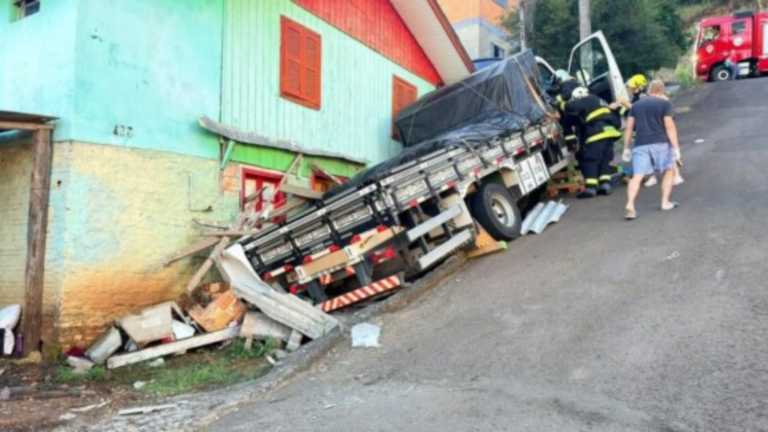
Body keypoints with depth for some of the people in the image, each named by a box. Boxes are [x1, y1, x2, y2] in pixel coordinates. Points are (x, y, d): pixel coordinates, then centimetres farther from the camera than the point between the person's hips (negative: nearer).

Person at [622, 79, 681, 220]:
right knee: (669, 170, 19)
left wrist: (626, 148, 17)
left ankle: (630, 204, -24)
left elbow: (629, 128, 12)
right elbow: (669, 126, -3)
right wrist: (676, 147, -3)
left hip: (641, 144, 2)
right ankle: (665, 202, 18)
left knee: (637, 176, -5)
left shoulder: (636, 105, 16)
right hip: (660, 143, -2)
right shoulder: (665, 103, 5)